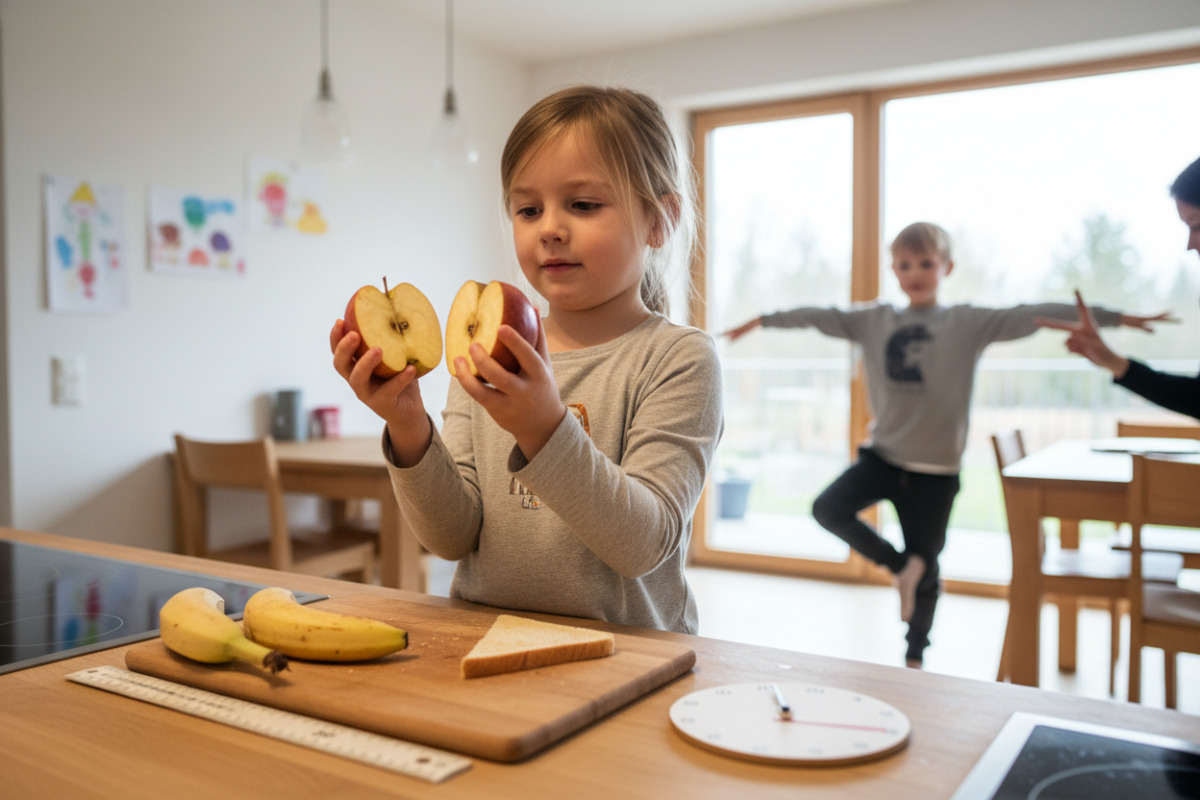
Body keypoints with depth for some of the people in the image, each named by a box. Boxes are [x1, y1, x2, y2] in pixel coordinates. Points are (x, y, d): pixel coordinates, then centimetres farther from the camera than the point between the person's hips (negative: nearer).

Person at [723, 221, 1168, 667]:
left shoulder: (968, 323, -2)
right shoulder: (873, 320, 4)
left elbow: (1030, 315, -10)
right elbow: (818, 317, 5)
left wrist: (1115, 317, -13)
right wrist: (762, 321, 6)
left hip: (935, 468, -2)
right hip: (883, 454, 2)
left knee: (926, 569, 8)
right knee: (828, 509, -19)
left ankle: (915, 658, 30)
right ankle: (901, 565, 5)